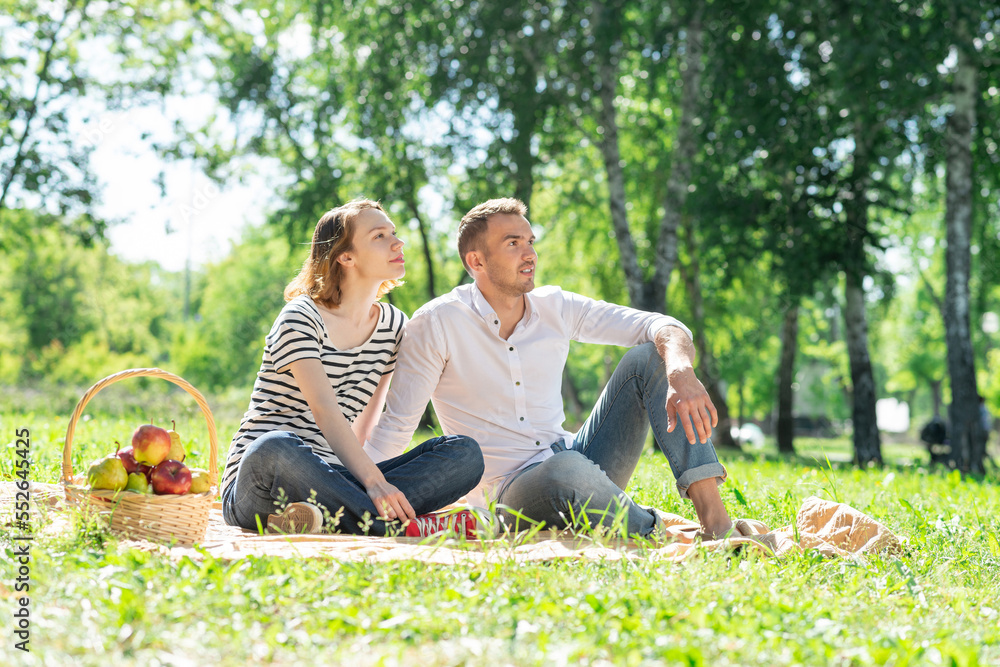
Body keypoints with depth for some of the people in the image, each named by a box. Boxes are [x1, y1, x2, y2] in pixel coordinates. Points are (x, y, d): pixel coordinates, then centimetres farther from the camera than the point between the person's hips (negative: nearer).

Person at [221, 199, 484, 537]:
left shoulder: (393, 324, 14)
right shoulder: (301, 317, -7)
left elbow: (367, 421, 14)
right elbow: (325, 410, -22)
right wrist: (372, 480, -35)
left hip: (331, 477, 6)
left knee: (465, 452, -15)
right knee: (276, 449, -43)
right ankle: (404, 527, -38)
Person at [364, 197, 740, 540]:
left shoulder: (555, 307, 7)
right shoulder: (436, 324, -5)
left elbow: (663, 327, 0)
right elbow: (395, 426, -7)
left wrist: (682, 373, -24)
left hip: (576, 459, 6)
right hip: (509, 492, -5)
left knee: (650, 358, -11)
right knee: (565, 470, -41)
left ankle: (714, 518, -23)